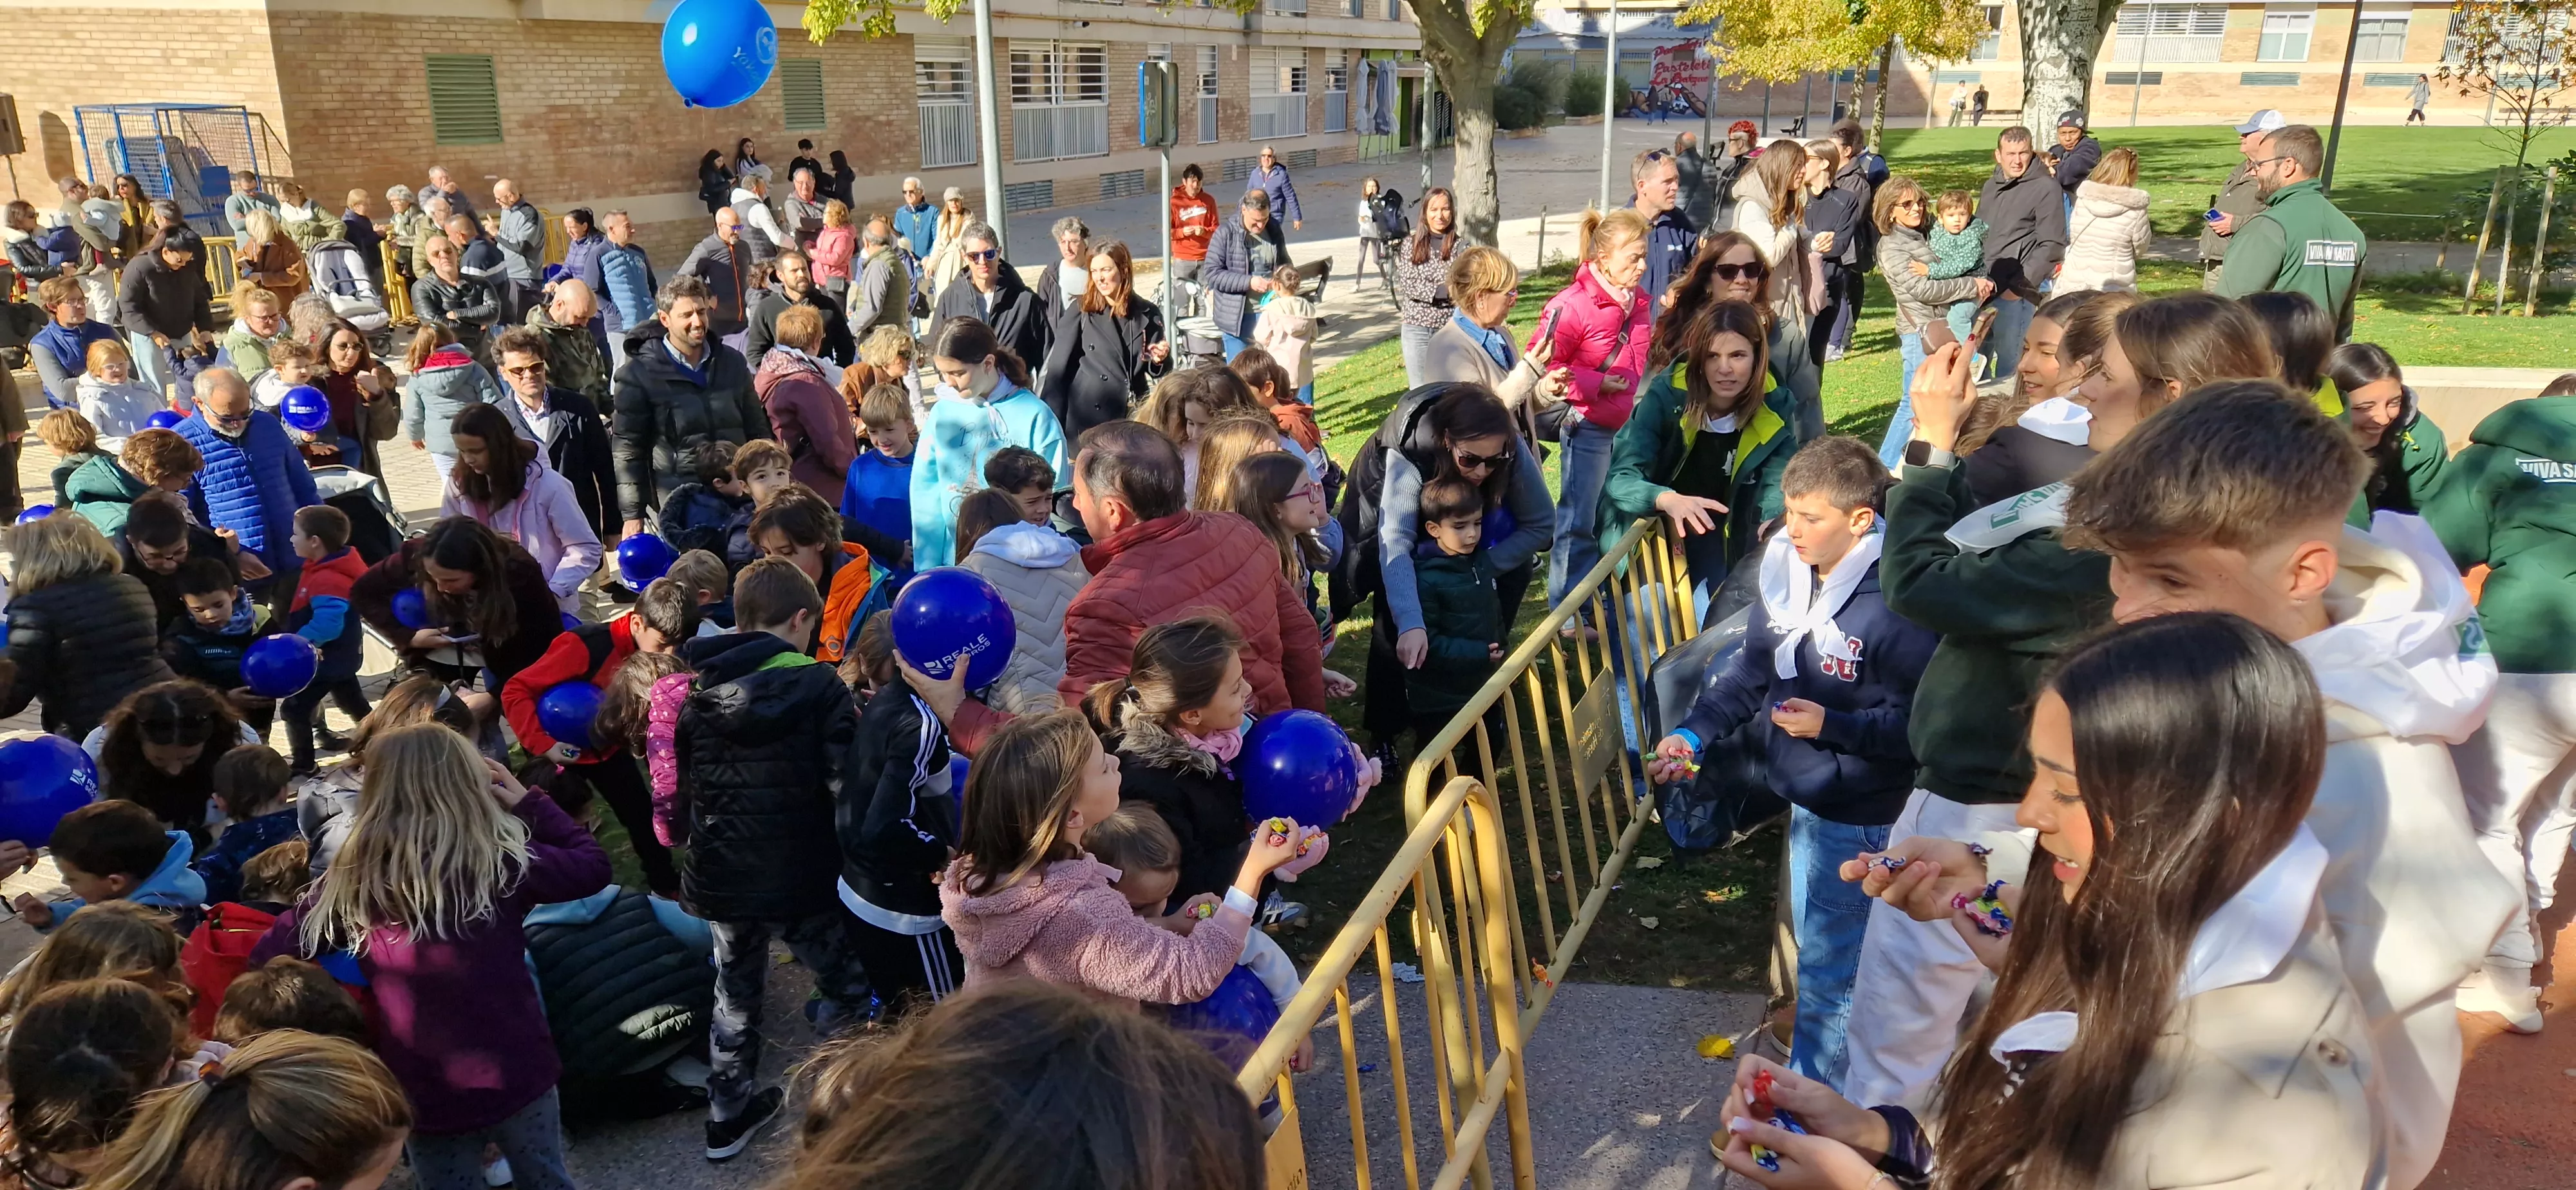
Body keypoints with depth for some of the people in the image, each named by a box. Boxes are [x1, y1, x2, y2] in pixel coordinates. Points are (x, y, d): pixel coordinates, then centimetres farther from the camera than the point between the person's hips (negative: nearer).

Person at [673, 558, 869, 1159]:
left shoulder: (698, 690, 2)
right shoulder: (818, 686, -15)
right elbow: (848, 788, -21)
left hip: (722, 878, 5)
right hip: (804, 878, -5)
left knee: (736, 994, 22)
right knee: (848, 993, 12)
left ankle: (728, 1112, 33)